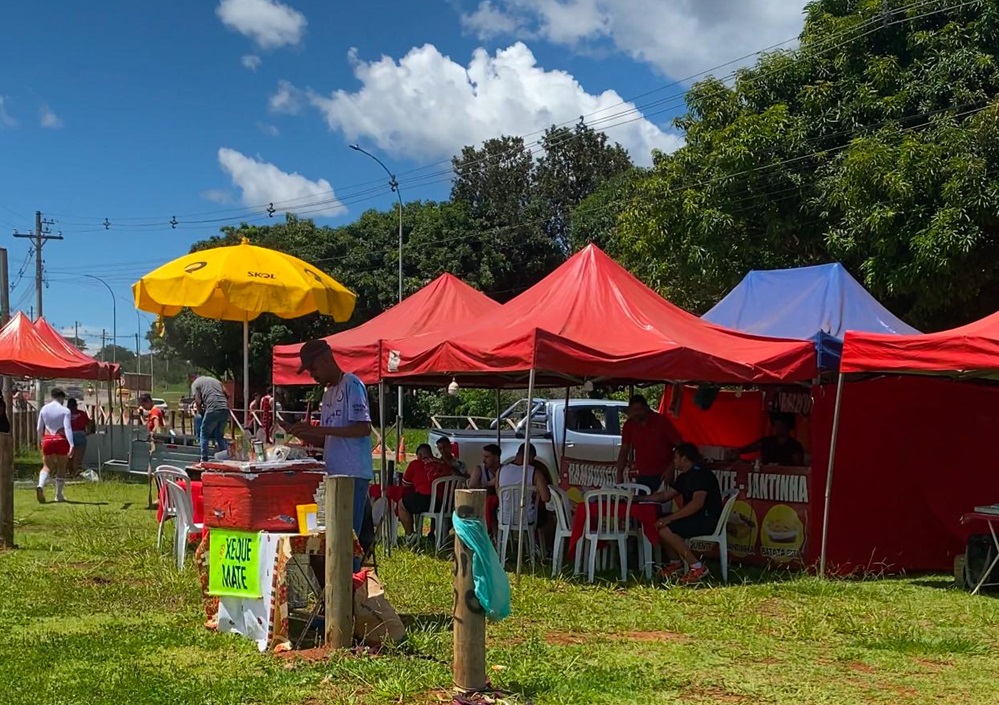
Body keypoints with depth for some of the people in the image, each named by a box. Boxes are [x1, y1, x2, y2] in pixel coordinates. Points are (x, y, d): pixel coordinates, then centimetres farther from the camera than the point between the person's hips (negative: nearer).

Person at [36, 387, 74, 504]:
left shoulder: (44, 409, 6)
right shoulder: (65, 411, -6)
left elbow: (40, 428, 13)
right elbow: (67, 428, -16)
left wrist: (40, 441, 29)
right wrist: (71, 445, -21)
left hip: (48, 440, 3)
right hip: (61, 440, -3)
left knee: (47, 466, 12)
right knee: (62, 468, 12)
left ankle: (40, 485, -18)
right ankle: (59, 495, 17)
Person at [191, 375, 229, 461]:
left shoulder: (195, 383, 14)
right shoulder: (215, 380, 29)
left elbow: (198, 402, 3)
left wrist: (201, 412, 19)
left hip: (212, 410, -5)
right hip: (225, 409, 5)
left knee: (204, 434, 11)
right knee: (220, 435, 18)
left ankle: (204, 459, 8)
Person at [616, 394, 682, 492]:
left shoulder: (661, 421, -5)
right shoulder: (629, 425, 5)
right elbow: (624, 451, 10)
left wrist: (670, 469, -12)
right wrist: (619, 474, 0)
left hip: (661, 476, -3)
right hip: (640, 476, 3)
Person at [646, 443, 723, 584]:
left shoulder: (701, 474, -16)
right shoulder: (684, 477, 16)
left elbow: (697, 503, -28)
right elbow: (665, 495, 23)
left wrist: (669, 518, -28)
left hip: (708, 520, -10)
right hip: (694, 517, 10)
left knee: (665, 530, -25)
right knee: (657, 525, 5)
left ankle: (697, 567, -20)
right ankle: (675, 562, 11)